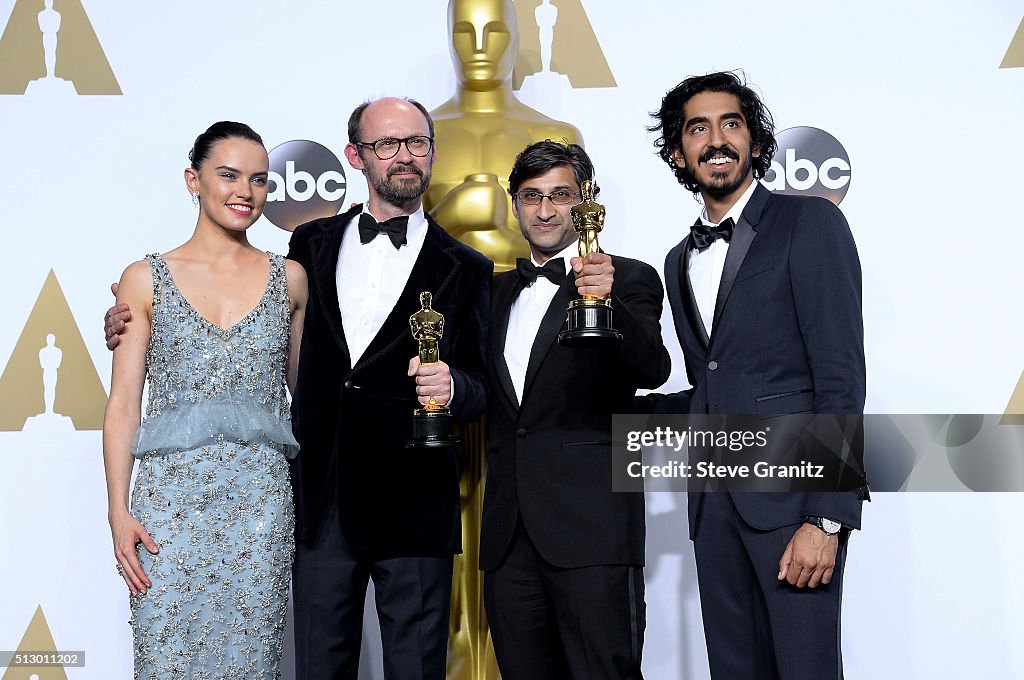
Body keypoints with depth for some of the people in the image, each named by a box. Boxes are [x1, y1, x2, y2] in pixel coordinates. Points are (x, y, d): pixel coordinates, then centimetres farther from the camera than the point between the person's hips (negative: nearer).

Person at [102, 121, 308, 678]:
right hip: (170, 496, -1)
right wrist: (119, 512, -6)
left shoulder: (289, 278, 8)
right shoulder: (146, 279, 3)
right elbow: (123, 404, 2)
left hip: (261, 496, 1)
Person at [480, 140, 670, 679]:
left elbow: (651, 371, -16)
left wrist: (608, 301, -33)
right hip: (508, 531, 6)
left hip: (592, 529, -5)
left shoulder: (628, 280, 1)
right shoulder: (498, 291, 19)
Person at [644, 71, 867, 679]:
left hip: (794, 494, -6)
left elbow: (842, 377, -10)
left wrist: (825, 518, -17)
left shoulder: (810, 224, -2)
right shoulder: (682, 261, 19)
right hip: (716, 505, 6)